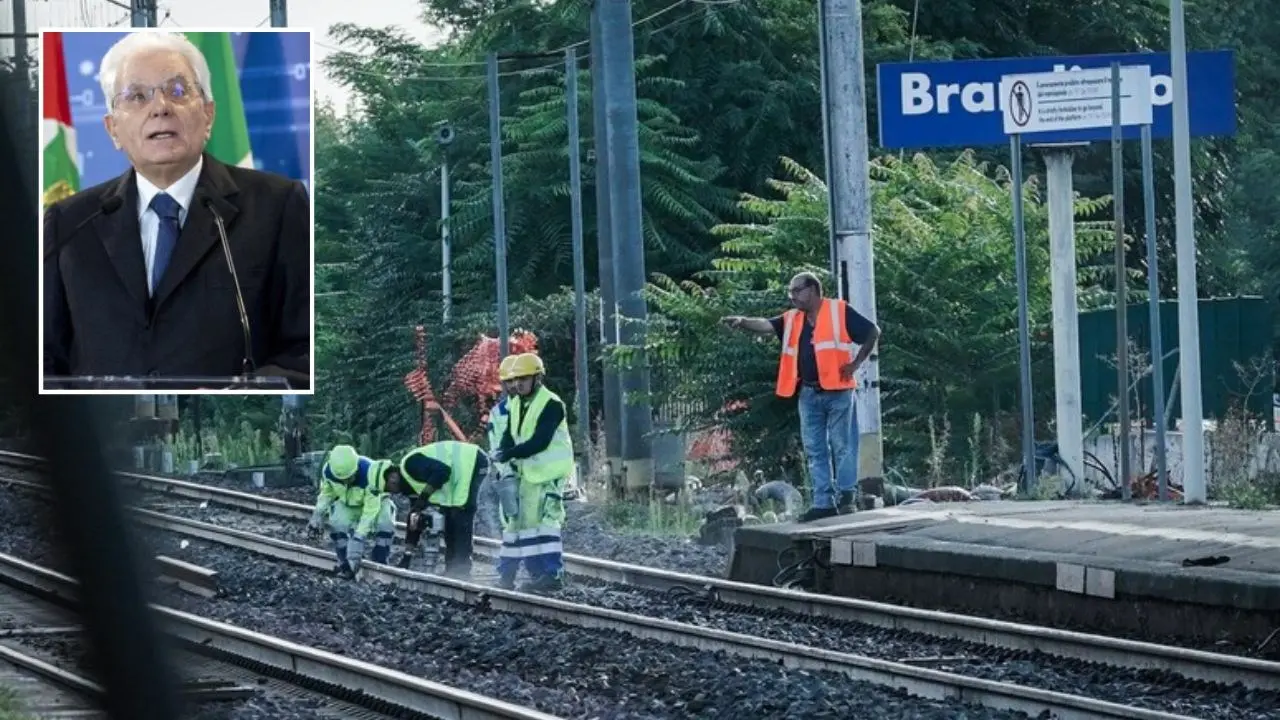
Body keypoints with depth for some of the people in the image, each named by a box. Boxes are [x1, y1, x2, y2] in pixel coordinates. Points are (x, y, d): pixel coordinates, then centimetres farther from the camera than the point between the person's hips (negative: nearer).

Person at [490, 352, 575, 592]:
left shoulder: (551, 404, -13)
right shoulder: (515, 404, 13)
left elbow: (540, 442, -21)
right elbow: (509, 436, 9)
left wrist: (507, 455, -24)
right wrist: (500, 453, -14)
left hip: (548, 473, -9)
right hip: (525, 472, 9)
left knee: (544, 519, -16)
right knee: (517, 518, 9)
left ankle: (553, 574, -17)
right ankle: (506, 573, 15)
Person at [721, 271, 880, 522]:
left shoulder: (839, 311, -5)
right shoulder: (792, 320, 11)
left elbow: (873, 332, -2)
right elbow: (765, 325, -3)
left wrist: (856, 363, -6)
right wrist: (741, 321, -21)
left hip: (838, 392, -6)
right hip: (809, 394, 6)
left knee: (842, 445, -1)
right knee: (815, 450, 6)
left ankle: (846, 496, 5)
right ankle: (823, 503, 9)